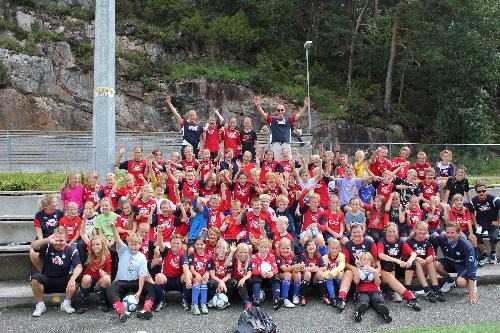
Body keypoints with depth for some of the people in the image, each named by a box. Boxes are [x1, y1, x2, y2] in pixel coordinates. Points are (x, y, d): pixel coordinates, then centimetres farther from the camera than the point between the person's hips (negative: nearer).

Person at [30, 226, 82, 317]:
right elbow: (33, 246, -27)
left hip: (63, 283, 0)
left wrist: (72, 278, -46)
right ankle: (40, 305, -11)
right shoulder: (47, 247, -7)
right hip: (47, 281, 0)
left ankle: (66, 303, -8)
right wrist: (47, 240, -46)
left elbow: (78, 267, -24)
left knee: (78, 278, -26)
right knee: (35, 278, -31)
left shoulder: (72, 251, -9)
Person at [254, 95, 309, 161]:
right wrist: (258, 105, -18)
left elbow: (299, 115, 9)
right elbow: (263, 114, -2)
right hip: (275, 144, -2)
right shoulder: (272, 119, 9)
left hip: (286, 144, 2)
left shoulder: (289, 119, 14)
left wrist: (305, 106, -4)